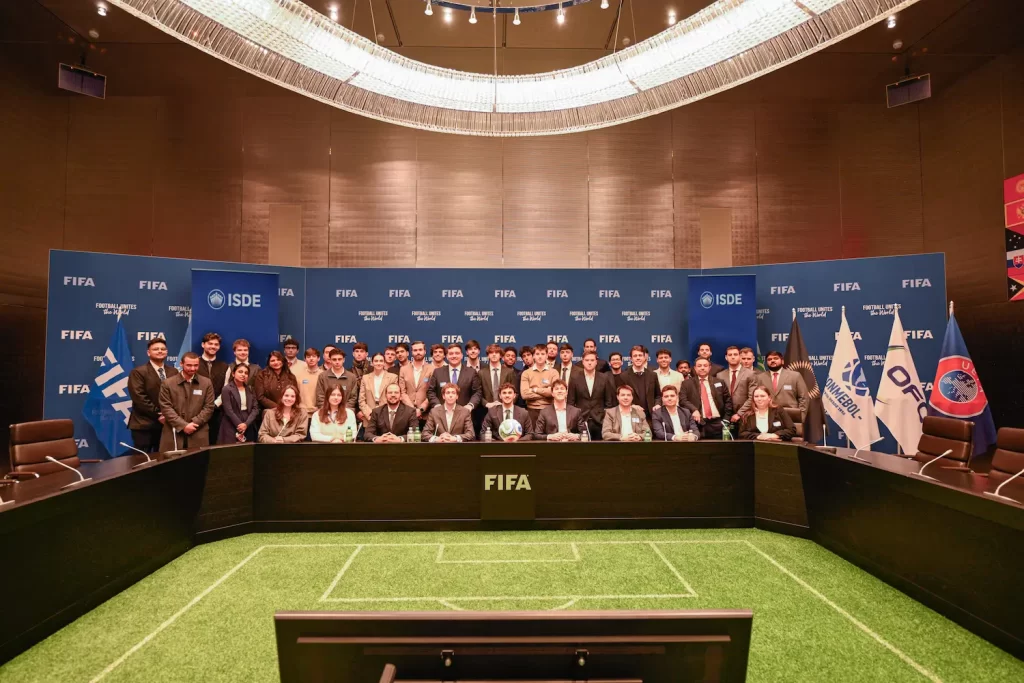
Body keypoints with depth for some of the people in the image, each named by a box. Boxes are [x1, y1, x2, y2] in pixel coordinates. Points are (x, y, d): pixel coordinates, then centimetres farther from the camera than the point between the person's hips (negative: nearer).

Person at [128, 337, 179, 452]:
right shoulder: (138, 372, -4)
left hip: (167, 424, 5)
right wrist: (158, 415, -14)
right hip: (144, 425, -4)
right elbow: (139, 397, -13)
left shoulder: (174, 372, 12)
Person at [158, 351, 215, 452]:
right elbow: (166, 408, -3)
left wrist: (194, 423, -10)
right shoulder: (168, 383, 3)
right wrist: (183, 425, -12)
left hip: (198, 435, 1)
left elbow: (209, 407, 3)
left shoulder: (206, 383, 7)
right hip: (174, 433, -1)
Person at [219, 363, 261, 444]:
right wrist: (240, 425, -13)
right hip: (232, 429, -4)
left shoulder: (250, 390, 13)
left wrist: (246, 424, -10)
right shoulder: (227, 389, -2)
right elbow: (229, 411, -9)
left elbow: (255, 408, 4)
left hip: (249, 429, 4)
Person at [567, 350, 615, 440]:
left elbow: (609, 401, 7)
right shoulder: (575, 379, 2)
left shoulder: (605, 378, 4)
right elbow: (571, 402, 4)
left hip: (600, 421, 1)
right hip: (580, 421, -1)